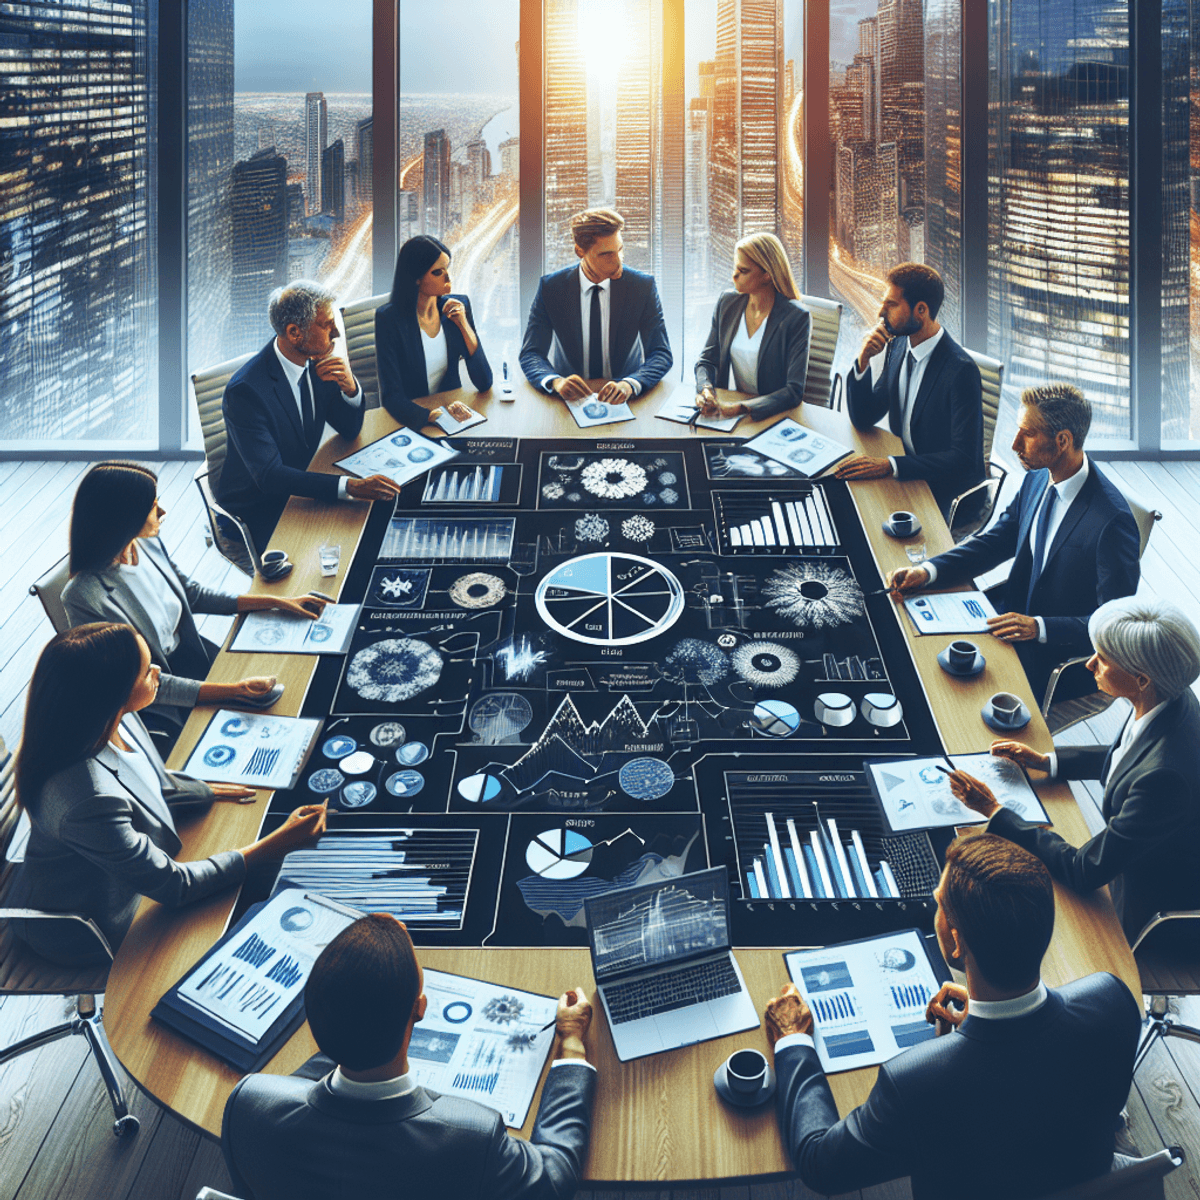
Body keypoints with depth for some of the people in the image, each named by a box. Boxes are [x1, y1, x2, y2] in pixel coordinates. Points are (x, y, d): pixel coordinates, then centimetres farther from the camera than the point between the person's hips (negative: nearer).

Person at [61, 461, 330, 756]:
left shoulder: (147, 543, -8)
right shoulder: (87, 597, -30)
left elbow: (192, 594, 11)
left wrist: (276, 602, 7)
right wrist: (231, 691, -29)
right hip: (156, 709, -7)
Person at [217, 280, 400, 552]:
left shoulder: (316, 361, -4)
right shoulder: (246, 390, -27)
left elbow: (350, 429, 5)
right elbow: (269, 475, -33)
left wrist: (349, 386, -18)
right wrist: (350, 487, -43)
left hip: (300, 487, 7)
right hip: (257, 513, -7)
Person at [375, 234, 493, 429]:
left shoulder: (458, 307, 2)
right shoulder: (388, 318, -11)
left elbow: (484, 383, 1)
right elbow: (391, 396, -16)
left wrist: (464, 326, -9)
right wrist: (433, 415, -35)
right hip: (411, 419, -4)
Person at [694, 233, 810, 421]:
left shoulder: (795, 317, -13)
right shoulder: (727, 302, 3)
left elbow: (794, 391, -18)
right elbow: (707, 359, 9)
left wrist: (740, 407, -30)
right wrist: (705, 388, -15)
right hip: (729, 404, 6)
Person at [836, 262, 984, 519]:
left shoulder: (961, 370, -21)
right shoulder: (898, 346, 3)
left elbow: (964, 459, -25)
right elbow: (863, 420, 6)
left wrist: (889, 465, -33)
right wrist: (863, 361, -10)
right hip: (905, 475, 7)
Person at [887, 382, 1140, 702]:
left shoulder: (1112, 521, -26)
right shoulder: (1037, 481, -1)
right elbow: (996, 541, 9)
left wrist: (1039, 628, -30)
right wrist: (928, 570, -7)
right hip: (1015, 616, 7)